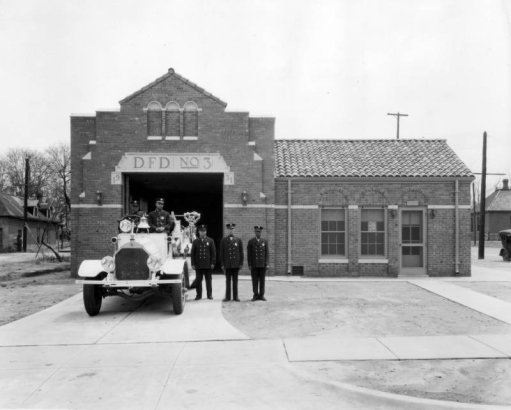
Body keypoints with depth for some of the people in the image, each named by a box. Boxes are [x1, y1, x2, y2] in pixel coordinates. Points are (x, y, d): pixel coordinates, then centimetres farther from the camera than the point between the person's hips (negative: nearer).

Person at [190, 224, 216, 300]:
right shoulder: (195, 241, 7)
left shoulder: (210, 241, 4)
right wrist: (193, 264, -1)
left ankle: (209, 294, 14)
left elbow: (213, 252, 2)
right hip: (198, 265, 1)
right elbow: (192, 253, 6)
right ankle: (199, 295, 10)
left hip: (208, 264, -1)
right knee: (198, 280, 3)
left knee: (208, 280, 6)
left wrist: (213, 263, -5)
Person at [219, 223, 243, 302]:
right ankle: (227, 297, 8)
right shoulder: (223, 240, 4)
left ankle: (235, 297, 10)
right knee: (228, 281, 4)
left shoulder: (238, 240, 5)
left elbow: (241, 252, 5)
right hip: (227, 264, 0)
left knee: (235, 281, 5)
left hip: (236, 264, 0)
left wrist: (241, 263, 0)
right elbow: (221, 253, 3)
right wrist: (222, 264, -2)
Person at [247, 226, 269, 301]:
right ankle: (255, 295, 7)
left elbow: (267, 253, 4)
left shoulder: (265, 241, 7)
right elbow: (249, 254, 2)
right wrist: (249, 264, -4)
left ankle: (261, 295, 9)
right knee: (255, 281, 2)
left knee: (262, 280, 3)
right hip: (254, 265, -1)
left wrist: (267, 264, -3)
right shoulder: (251, 241, 4)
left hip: (262, 264, 1)